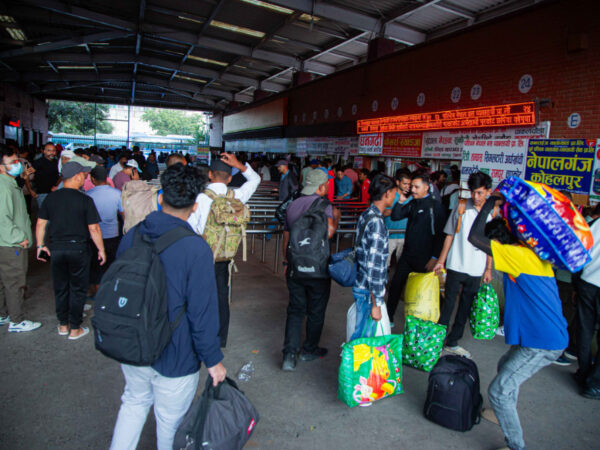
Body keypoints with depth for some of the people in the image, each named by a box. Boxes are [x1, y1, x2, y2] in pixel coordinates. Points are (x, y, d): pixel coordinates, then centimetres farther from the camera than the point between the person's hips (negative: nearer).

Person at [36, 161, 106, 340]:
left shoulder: (51, 197, 1)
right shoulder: (85, 200, -12)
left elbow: (41, 223, 5)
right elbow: (93, 228, -12)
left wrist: (40, 245, 16)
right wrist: (101, 250, -3)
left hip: (56, 248, 4)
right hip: (78, 248, -4)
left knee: (60, 288, 17)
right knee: (78, 289, 8)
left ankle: (63, 325, 28)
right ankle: (75, 329, 15)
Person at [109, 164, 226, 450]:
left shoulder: (132, 236, -5)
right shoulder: (196, 249, -24)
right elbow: (202, 312, -21)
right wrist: (213, 360, -8)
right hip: (174, 356, -5)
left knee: (134, 401, 29)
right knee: (170, 421, 17)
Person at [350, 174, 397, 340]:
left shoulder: (366, 215, 8)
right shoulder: (377, 222, -21)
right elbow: (374, 265, -23)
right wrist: (376, 304, -21)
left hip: (360, 284, 9)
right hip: (368, 291, -9)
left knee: (360, 331, 19)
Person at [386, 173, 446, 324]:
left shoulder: (435, 205, -10)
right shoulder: (412, 204, 9)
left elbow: (440, 233, -13)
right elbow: (395, 216, 4)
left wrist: (435, 258, -16)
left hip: (424, 258, -6)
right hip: (407, 254, 6)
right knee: (395, 286, 8)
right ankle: (388, 317, 22)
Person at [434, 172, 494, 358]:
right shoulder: (461, 208, -4)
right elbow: (450, 235, 0)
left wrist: (488, 269, 6)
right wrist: (441, 261, -2)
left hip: (476, 269, 3)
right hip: (456, 265, -2)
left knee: (465, 307, 11)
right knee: (448, 304, 2)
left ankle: (452, 342, 24)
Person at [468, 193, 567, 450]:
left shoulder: (518, 256, -20)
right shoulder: (535, 255, 7)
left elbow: (475, 238, -25)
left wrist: (490, 204, -14)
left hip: (541, 343, -10)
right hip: (552, 337, 10)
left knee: (499, 390, -7)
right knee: (505, 367, 29)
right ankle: (505, 414, 48)